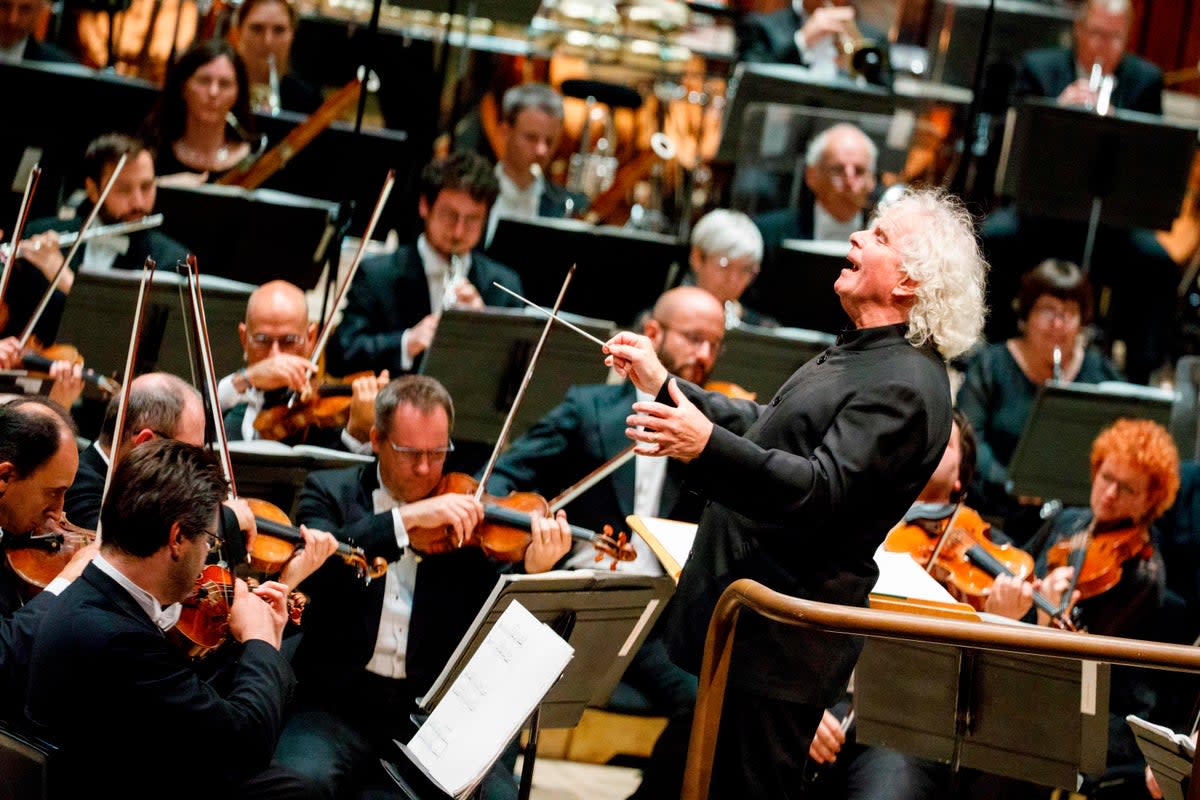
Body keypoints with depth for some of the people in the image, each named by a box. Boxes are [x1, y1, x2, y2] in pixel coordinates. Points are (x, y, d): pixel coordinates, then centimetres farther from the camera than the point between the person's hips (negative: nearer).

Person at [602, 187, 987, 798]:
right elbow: (766, 428, 27)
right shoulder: (862, 356, 16)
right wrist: (663, 384, 23)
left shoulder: (905, 386, -19)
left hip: (780, 646, -11)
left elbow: (821, 488, -29)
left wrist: (708, 446, -41)